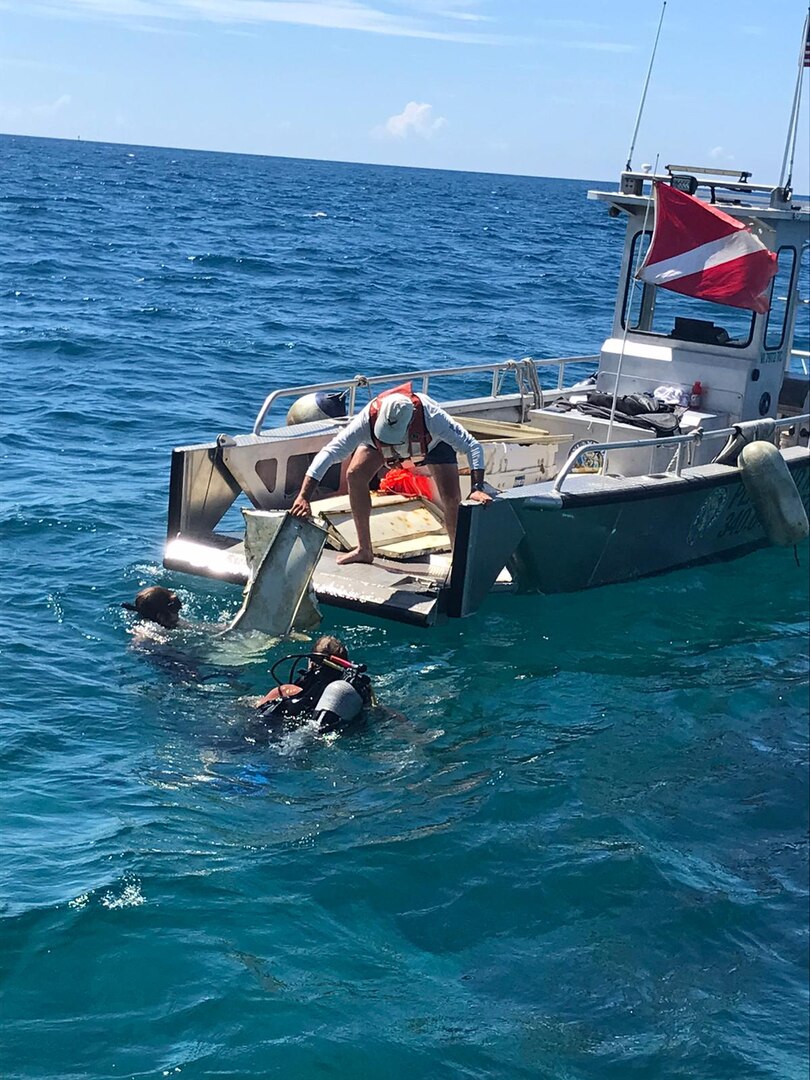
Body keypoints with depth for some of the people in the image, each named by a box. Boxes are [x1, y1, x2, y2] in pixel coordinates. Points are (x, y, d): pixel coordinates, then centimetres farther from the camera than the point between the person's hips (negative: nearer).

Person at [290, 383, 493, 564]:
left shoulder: (431, 416, -46)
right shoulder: (368, 420, -42)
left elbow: (473, 446, -41)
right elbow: (328, 454, -43)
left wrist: (476, 489, -54)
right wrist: (304, 497, -52)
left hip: (433, 441, -2)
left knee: (451, 499, -17)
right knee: (355, 476, -13)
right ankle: (364, 550, 2)